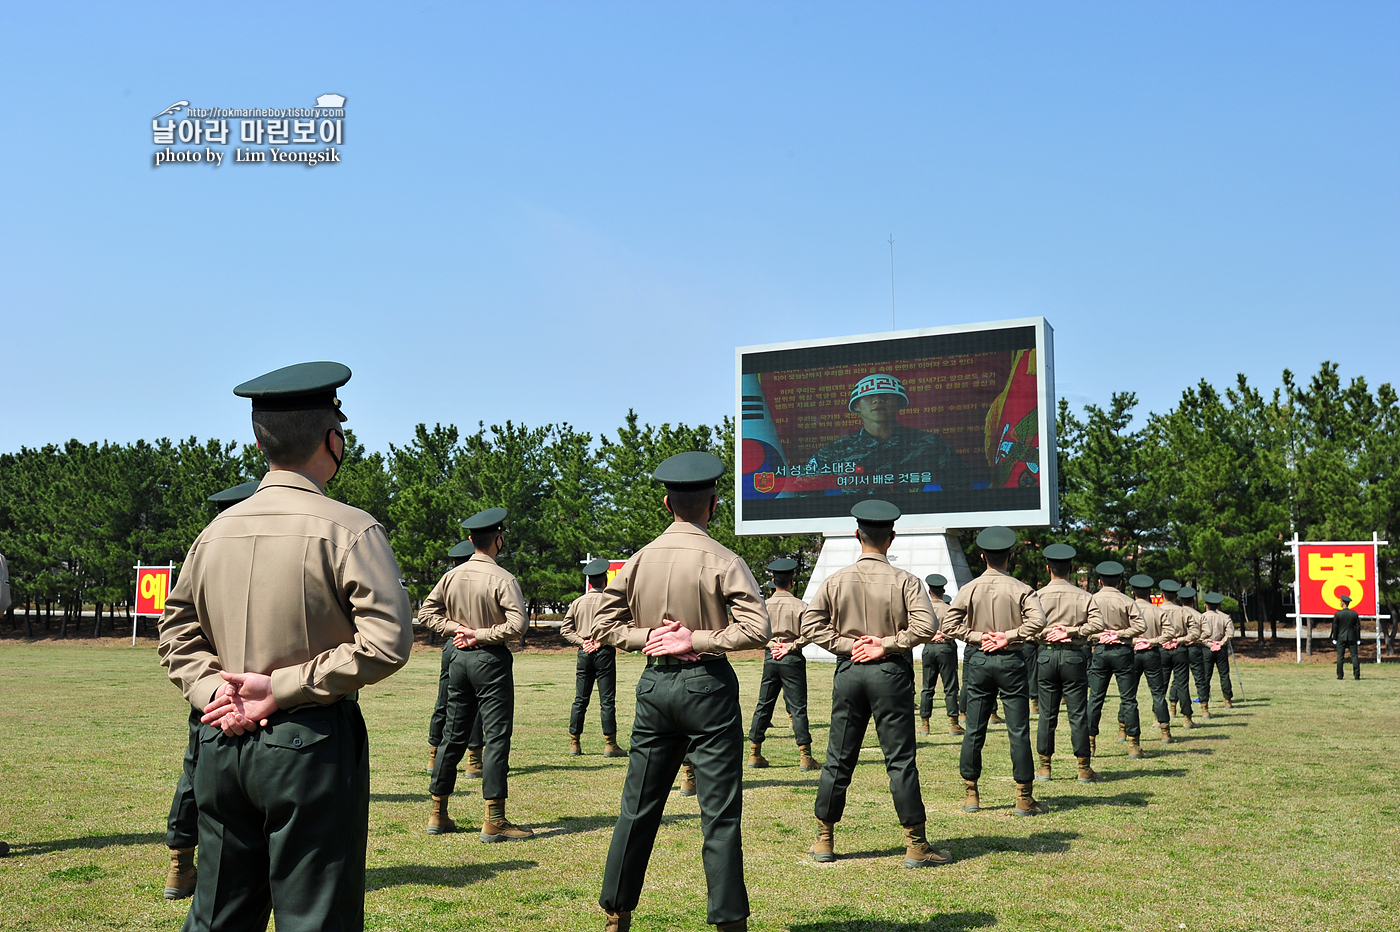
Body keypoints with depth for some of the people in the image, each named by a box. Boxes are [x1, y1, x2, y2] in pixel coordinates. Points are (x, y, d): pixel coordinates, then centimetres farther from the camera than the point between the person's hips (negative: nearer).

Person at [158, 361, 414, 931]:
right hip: (312, 743, -6)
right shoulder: (348, 529, -11)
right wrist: (282, 689, -14)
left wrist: (212, 689, 1)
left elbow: (178, 633, 14)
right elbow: (387, 640, -19)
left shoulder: (217, 530, 8)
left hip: (221, 742, 6)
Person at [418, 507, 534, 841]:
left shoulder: (451, 576, 5)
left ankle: (438, 814, 18)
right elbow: (517, 624, -22)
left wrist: (457, 628, 0)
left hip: (459, 658, 7)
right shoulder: (502, 579, -14)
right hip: (491, 660, -7)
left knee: (453, 734, 13)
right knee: (496, 736, -4)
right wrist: (479, 635, -12)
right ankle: (494, 820, -6)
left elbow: (426, 612, 9)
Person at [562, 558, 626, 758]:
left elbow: (565, 629, 6)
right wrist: (601, 642, -10)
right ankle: (610, 745, 0)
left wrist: (581, 641, 0)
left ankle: (574, 743, 12)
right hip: (604, 652, -4)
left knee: (580, 699, 10)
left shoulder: (578, 602, 7)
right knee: (607, 700, -1)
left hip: (584, 652, 4)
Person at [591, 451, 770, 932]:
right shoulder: (721, 560, -10)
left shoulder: (638, 560, 4)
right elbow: (757, 628, -17)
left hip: (655, 684, 5)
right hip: (707, 684, -5)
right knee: (720, 812, 2)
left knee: (639, 806, 13)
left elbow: (604, 626, 7)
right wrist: (695, 641, -11)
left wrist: (648, 636, -2)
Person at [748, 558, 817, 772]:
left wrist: (771, 645, -1)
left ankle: (754, 753, 14)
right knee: (798, 707, -1)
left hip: (770, 658, 3)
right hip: (792, 659, -3)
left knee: (764, 705, 11)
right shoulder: (800, 605, -6)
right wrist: (790, 646, -6)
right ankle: (805, 756, -2)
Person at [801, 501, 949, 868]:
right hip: (891, 673, -2)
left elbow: (811, 624, -3)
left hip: (849, 672, 2)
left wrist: (846, 645, -3)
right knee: (900, 759, 1)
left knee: (839, 758, 11)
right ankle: (917, 846, 5)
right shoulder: (904, 581, -6)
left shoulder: (835, 580, 1)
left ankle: (824, 841, 18)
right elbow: (926, 626, -15)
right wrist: (887, 644, -8)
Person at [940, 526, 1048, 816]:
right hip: (1010, 661, -2)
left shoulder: (969, 589, 0)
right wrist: (1008, 636, -13)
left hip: (977, 660, 2)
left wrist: (977, 636, -5)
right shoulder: (1020, 589, -5)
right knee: (1018, 730, 2)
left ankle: (970, 795, 14)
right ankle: (1024, 799, 5)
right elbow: (1038, 620, -20)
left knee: (974, 729, 8)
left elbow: (949, 624, -9)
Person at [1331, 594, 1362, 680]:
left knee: (1340, 656, 2)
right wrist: (1358, 640, 9)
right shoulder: (1354, 614, 0)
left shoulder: (1338, 614, -7)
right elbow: (1358, 627, 3)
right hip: (1352, 638, 2)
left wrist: (1334, 639, 6)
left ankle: (1340, 675, 1)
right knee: (1354, 656, 3)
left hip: (1341, 638, -2)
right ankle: (1356, 675, -1)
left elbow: (1335, 627, -2)